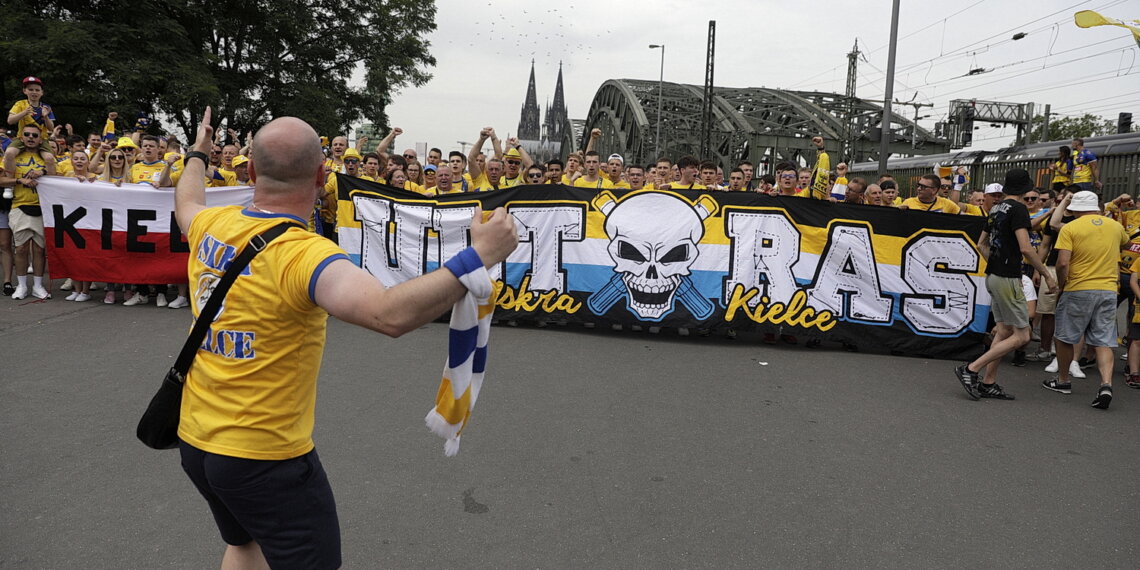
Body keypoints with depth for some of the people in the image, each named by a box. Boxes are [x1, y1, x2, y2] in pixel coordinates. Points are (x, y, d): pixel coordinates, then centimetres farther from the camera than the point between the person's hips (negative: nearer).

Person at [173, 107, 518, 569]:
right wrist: (479, 255, -38)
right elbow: (390, 314, -43)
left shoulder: (211, 226, -3)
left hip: (195, 439, 8)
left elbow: (186, 204, 24)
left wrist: (197, 154, 43)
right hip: (266, 456, -8)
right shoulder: (303, 253, -27)